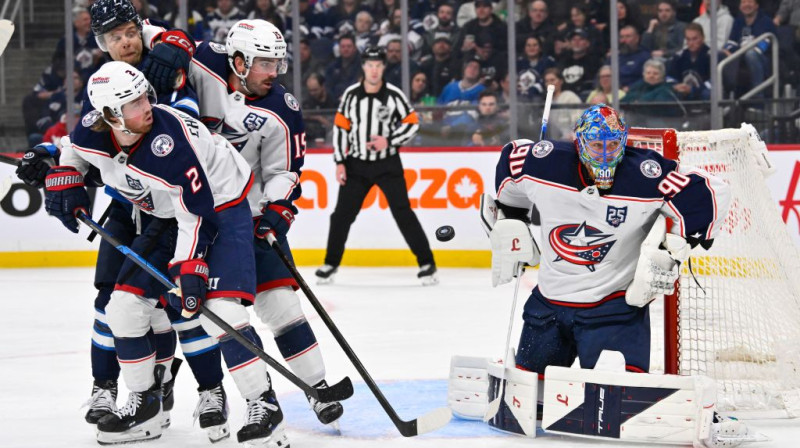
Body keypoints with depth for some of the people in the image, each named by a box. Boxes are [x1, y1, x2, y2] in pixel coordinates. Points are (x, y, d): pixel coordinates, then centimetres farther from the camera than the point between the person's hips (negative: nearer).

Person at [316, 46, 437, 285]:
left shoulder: (394, 95, -8)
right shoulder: (351, 94, -2)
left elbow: (412, 123, -4)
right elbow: (340, 127, 3)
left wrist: (389, 141, -17)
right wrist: (340, 162, -1)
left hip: (387, 164, -2)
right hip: (356, 164, 3)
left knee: (402, 212, -9)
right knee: (342, 214, 4)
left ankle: (426, 263, -5)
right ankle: (331, 264, 18)